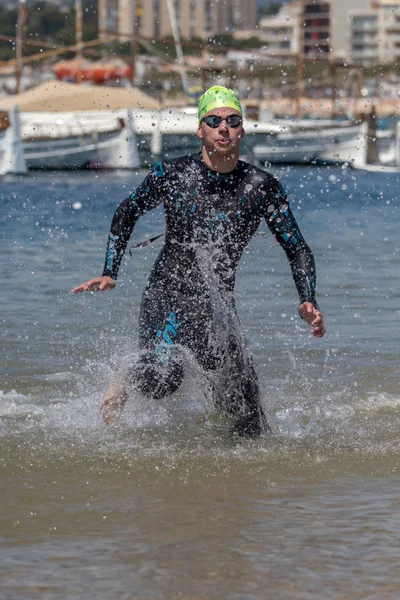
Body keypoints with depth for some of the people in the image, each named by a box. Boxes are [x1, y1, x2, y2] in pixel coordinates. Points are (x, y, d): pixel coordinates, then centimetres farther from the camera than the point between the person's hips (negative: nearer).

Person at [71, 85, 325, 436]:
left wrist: (308, 302, -14)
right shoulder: (173, 174, -4)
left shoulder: (261, 187, -3)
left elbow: (298, 250, 2)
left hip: (218, 309, 2)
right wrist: (110, 274, 2)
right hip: (167, 298, -2)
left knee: (251, 428, -3)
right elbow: (126, 214, 12)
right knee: (164, 379, -31)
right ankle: (123, 390, 4)